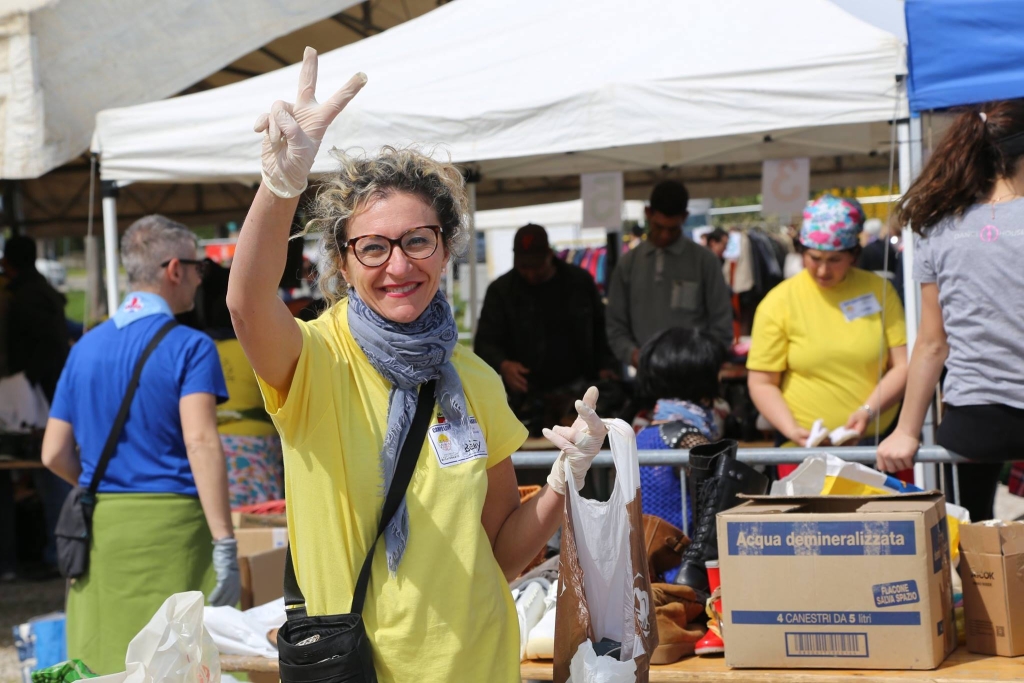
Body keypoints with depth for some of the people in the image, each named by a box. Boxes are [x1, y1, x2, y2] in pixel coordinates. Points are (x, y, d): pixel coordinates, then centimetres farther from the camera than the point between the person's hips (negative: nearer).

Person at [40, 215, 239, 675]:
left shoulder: (86, 348, 12)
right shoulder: (189, 347, -6)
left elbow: (54, 454, 12)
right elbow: (200, 442, -18)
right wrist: (225, 544, -20)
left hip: (98, 532, 6)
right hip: (169, 523, -6)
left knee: (104, 668, 10)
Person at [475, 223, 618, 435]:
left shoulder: (580, 281, 5)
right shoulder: (501, 290, 0)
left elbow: (601, 326, 15)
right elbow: (486, 342, -3)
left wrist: (605, 367, 1)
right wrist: (503, 365, -24)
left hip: (577, 389, 2)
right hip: (527, 397, -2)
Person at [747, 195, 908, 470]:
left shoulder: (879, 291, 6)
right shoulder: (779, 303, 1)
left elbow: (902, 366, 3)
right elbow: (761, 382, 1)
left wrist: (869, 411, -11)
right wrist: (791, 430, -13)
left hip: (877, 443, 2)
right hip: (805, 448, -1)